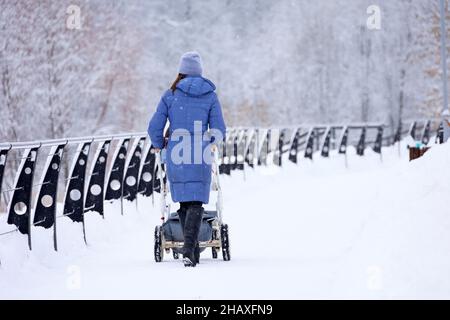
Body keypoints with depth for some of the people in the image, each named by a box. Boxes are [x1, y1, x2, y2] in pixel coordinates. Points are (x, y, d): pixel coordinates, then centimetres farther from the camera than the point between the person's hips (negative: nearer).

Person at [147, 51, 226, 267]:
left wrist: (158, 144, 21)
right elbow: (219, 131, 2)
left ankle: (193, 251, 20)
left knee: (184, 202, 14)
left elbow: (154, 127, 0)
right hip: (200, 157, -1)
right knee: (196, 203, -2)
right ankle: (189, 248, -21)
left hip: (176, 155, 1)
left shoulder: (170, 95, 1)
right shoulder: (210, 96, 1)